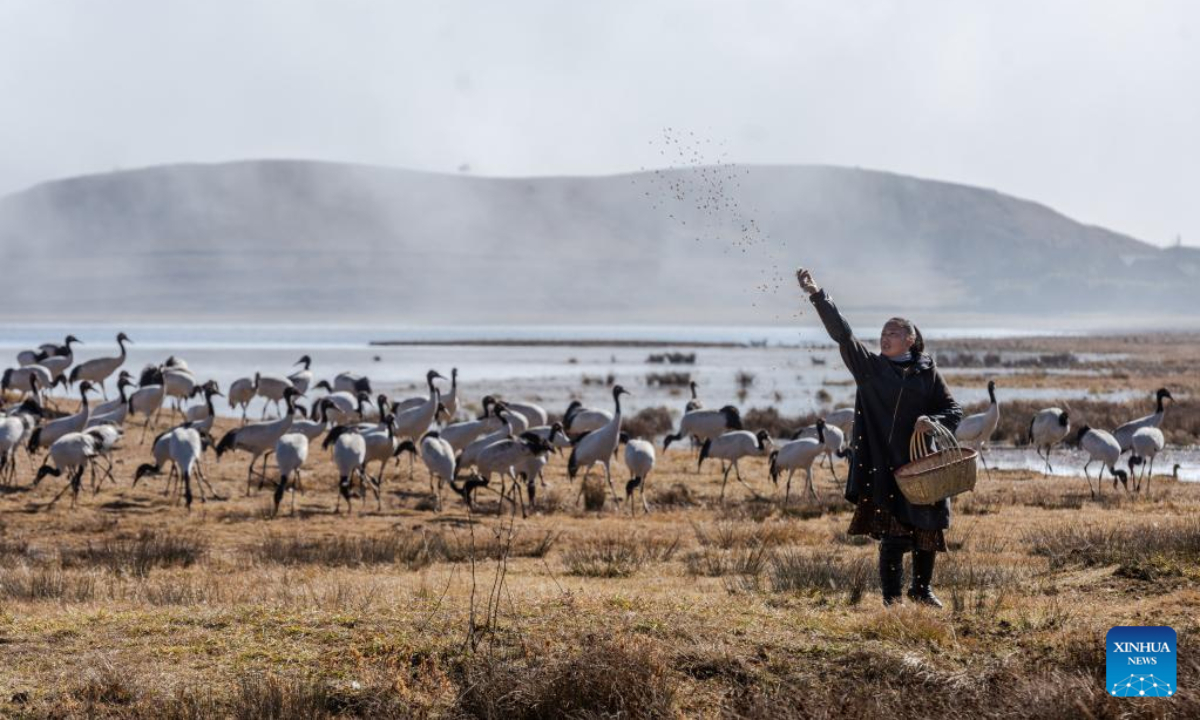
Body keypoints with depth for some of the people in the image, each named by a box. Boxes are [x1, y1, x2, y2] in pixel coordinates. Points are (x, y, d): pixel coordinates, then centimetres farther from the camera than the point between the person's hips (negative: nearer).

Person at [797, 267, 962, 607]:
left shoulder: (928, 373, 5)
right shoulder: (870, 366, 3)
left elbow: (954, 410, 7)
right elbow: (842, 333, -7)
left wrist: (933, 421, -15)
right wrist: (816, 295, -17)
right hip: (883, 465, -2)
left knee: (928, 531, 10)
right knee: (893, 535, -7)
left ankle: (922, 589, 30)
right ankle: (891, 598, 3)